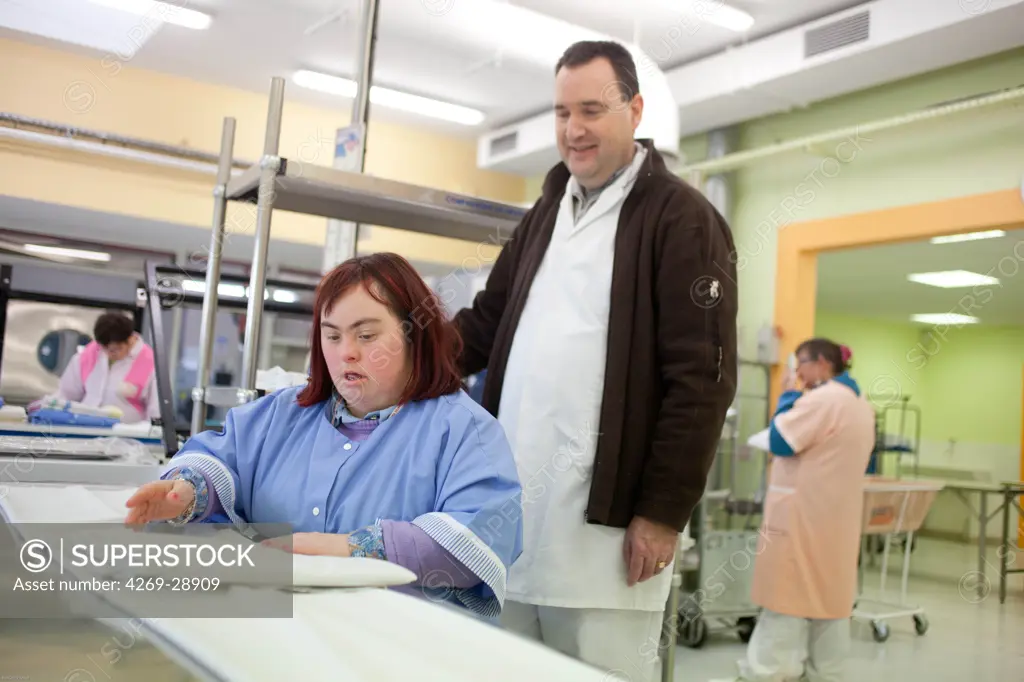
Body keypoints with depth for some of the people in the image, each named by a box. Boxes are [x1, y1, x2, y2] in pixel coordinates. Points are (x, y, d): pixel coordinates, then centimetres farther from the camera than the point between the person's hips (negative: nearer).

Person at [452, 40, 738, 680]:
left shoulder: (681, 217, -6)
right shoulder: (547, 212, 17)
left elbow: (701, 379, -11)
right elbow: (489, 321, 18)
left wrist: (664, 511, -14)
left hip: (604, 525, -6)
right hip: (514, 512, 7)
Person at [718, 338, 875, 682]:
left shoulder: (821, 399, -17)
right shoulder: (862, 404, 14)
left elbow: (780, 440, -16)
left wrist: (788, 397, -5)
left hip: (803, 517, -9)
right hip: (838, 518, 9)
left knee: (786, 596, -5)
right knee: (830, 596, 11)